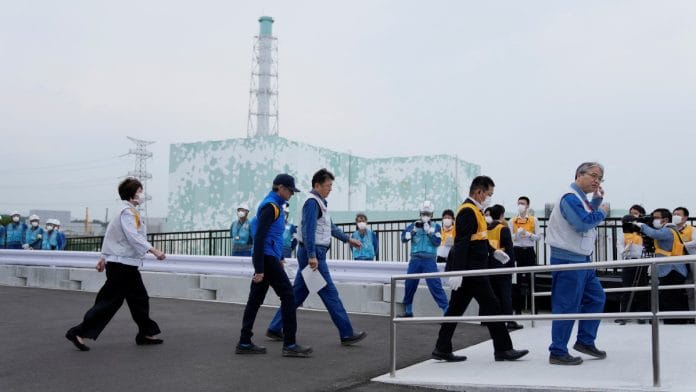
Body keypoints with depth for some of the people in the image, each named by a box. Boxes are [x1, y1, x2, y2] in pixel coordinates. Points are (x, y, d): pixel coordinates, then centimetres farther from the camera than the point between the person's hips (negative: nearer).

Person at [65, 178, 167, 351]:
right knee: (109, 301, -7)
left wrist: (104, 257, 26)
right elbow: (134, 237, -28)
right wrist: (153, 250, -34)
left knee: (139, 298, 14)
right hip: (122, 265, -10)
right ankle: (79, 333, -3)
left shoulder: (127, 211, 15)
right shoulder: (128, 212, -15)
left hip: (127, 265, 10)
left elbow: (110, 234, 21)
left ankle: (146, 333, 21)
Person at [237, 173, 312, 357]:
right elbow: (259, 238, -19)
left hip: (268, 258, 10)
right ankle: (289, 345, -3)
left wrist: (279, 258, 27)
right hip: (267, 258, -10)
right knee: (288, 296, -6)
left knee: (255, 299, 9)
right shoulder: (270, 206, -13)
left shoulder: (274, 205, 18)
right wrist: (259, 269, -21)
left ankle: (244, 343, 12)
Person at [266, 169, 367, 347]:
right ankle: (347, 334, -1)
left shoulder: (321, 203, 18)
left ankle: (275, 329, 17)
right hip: (313, 253, -10)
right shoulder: (312, 202, -13)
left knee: (298, 293, 12)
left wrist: (348, 239, 32)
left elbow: (330, 227, 29)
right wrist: (312, 256, -25)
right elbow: (308, 230, -21)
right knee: (330, 293, -6)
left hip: (315, 254, 10)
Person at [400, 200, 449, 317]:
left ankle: (446, 310, -11)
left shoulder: (436, 227, 5)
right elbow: (403, 238, -3)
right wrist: (414, 230, -15)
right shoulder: (414, 225, 8)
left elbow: (437, 242, -8)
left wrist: (428, 231, -15)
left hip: (429, 260, -3)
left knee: (435, 285, -13)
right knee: (409, 285, 8)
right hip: (415, 260, 3)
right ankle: (407, 311, 26)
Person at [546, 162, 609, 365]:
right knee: (567, 306, -6)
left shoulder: (580, 198, 17)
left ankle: (585, 341, 26)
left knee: (596, 298, 17)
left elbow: (588, 218, 23)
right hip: (568, 260, -11)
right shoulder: (570, 197, -16)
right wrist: (602, 213, -9)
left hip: (581, 260, 11)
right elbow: (582, 223, -24)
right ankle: (558, 353, 1)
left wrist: (597, 200, 12)